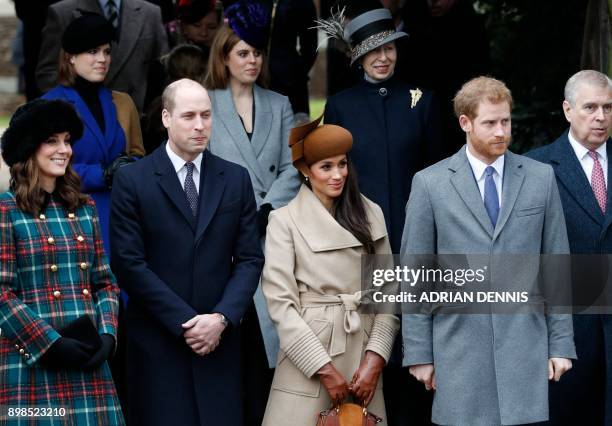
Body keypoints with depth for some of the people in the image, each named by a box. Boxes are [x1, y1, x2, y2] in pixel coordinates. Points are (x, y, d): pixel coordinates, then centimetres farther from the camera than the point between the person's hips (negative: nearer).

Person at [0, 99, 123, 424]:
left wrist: (107, 335, -1)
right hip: (31, 360, -5)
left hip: (88, 362, 5)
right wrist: (50, 344, -13)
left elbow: (106, 282, 15)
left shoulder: (84, 208, 14)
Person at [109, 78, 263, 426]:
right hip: (158, 342, -2)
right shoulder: (133, 180, -2)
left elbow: (250, 259, 5)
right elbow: (129, 263, -8)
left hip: (219, 339, 3)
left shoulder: (236, 179, 8)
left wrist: (221, 318, -10)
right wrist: (185, 322, -12)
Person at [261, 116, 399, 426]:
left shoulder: (370, 214, 8)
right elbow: (280, 302, -8)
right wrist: (325, 369, -12)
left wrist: (375, 357, -6)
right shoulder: (285, 221, -3)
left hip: (363, 347, 3)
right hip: (307, 354, -3)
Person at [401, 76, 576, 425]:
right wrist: (418, 353, 0)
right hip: (459, 350, -1)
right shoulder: (430, 183, 2)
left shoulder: (541, 177, 7)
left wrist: (561, 343, 5)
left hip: (525, 345, 1)